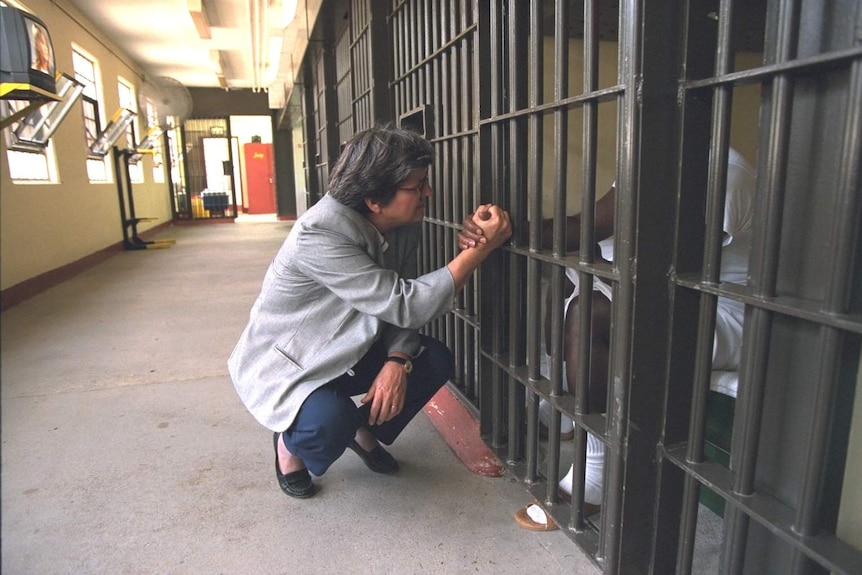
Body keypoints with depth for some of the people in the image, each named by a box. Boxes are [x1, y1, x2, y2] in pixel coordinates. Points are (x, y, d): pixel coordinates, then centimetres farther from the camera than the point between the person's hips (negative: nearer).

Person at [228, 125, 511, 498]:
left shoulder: (404, 223, -11)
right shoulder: (318, 236, -34)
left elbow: (399, 307, -5)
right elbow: (404, 304, -38)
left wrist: (397, 361, -24)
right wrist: (481, 248, -36)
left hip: (346, 350, 7)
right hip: (281, 362, -6)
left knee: (435, 360, -11)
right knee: (330, 423, -34)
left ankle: (365, 430, 15)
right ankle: (290, 442, 5)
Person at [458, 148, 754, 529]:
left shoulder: (724, 170, -21)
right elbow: (588, 225, -3)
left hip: (723, 321, -10)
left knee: (587, 311, -29)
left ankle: (594, 482, -16)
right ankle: (561, 414, 18)